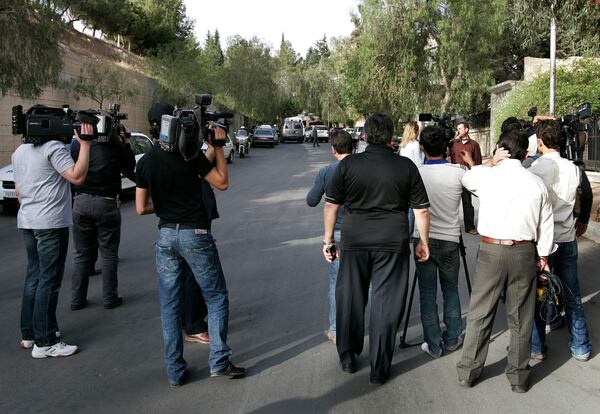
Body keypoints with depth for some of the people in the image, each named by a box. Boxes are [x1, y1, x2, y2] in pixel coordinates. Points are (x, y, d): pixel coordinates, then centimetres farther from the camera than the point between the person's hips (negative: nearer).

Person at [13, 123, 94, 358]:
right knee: (49, 281, -5)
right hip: (51, 223, -9)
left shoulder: (19, 151, 15)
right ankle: (45, 343, -2)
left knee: (33, 277, 16)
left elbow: (19, 190, 19)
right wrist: (85, 144, -17)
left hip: (27, 222, 9)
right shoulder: (54, 148, -12)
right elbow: (77, 177, -21)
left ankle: (29, 334, 22)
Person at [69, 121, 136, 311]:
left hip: (81, 201, 3)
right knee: (109, 254, 8)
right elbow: (130, 169, 9)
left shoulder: (78, 144, 1)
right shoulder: (116, 146, -6)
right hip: (106, 203, -3)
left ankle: (77, 300, 15)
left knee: (82, 253, 12)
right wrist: (126, 142, 11)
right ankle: (110, 298, 11)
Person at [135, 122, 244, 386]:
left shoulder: (146, 162, 2)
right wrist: (218, 147, 3)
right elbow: (222, 182, -2)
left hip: (166, 235, 4)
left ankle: (175, 371, 13)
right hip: (195, 234, -4)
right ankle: (219, 362, 6)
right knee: (216, 297, 9)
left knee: (169, 304, 9)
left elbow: (141, 208, 5)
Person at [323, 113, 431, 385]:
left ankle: (348, 357, 29)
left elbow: (331, 204, 1)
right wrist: (423, 242, 12)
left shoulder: (348, 165, -2)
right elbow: (421, 210, 1)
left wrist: (328, 238, 12)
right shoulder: (406, 167, -2)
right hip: (393, 243, -1)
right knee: (386, 305, 7)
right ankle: (379, 370, 14)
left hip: (354, 241, 1)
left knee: (350, 300, 16)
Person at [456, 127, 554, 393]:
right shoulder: (536, 183, -1)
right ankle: (519, 377, 22)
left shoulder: (485, 176, -5)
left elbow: (465, 179, 18)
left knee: (480, 314, 10)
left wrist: (489, 163, 13)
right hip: (524, 252, 1)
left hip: (490, 251, -1)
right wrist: (543, 256, 15)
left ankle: (468, 371, 19)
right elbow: (546, 226, 4)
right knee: (520, 318, 11)